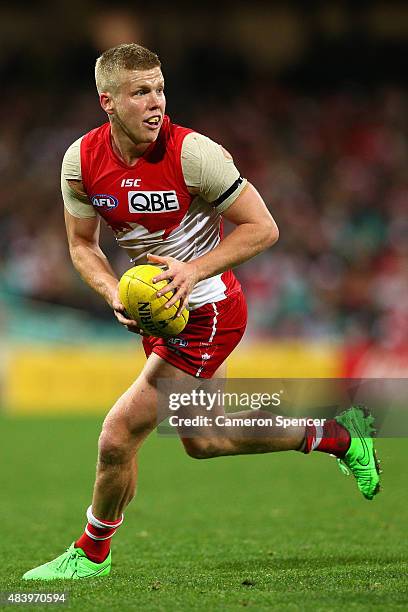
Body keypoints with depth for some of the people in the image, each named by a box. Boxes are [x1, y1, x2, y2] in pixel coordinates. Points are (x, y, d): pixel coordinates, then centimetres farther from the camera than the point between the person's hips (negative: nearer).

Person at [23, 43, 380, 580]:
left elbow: (263, 228, -16)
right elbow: (82, 245, 5)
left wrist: (194, 270, -27)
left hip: (207, 311, -7)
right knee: (202, 441, 21)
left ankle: (92, 553, 15)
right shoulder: (82, 160, -8)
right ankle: (335, 435, 38)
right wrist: (116, 296, -14)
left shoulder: (193, 153, -23)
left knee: (118, 436, -10)